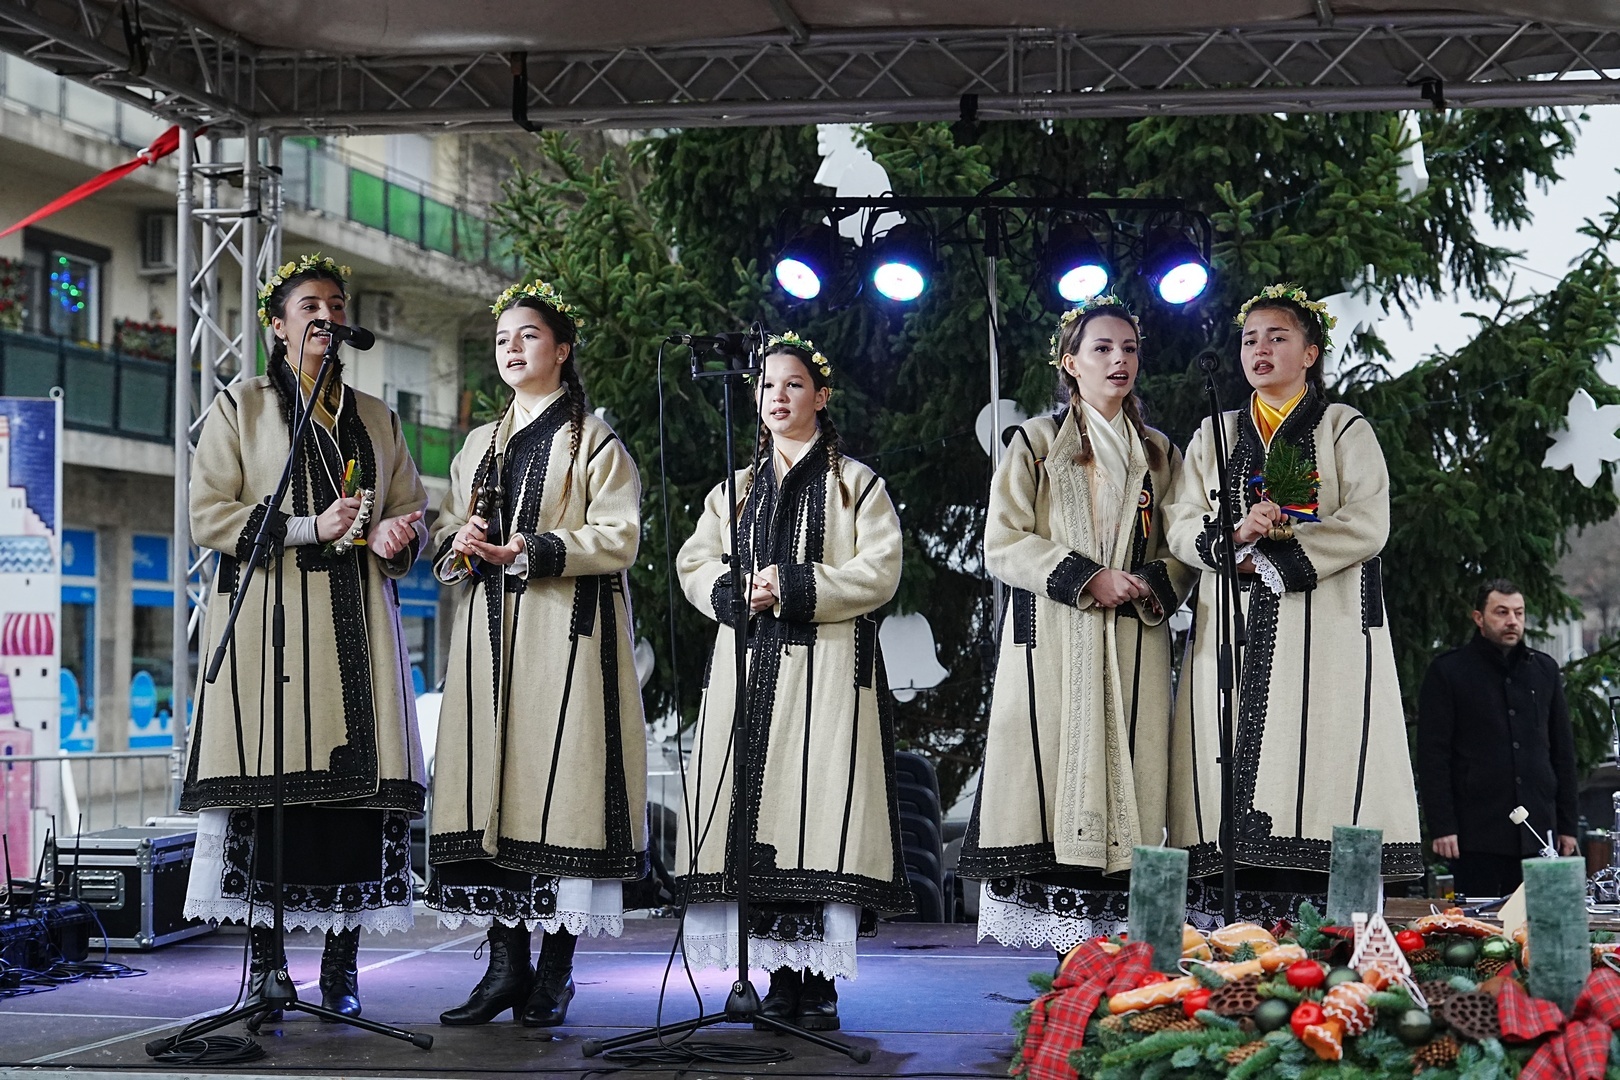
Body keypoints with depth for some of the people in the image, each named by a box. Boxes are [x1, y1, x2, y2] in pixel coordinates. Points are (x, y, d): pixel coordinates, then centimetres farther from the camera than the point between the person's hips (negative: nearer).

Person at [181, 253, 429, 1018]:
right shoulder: (241, 408, 9)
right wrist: (310, 529, -11)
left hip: (357, 619, 3)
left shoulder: (376, 420, 20)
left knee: (360, 779, -6)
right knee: (269, 782, -11)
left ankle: (341, 967, -2)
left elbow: (409, 513, 19)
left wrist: (389, 537, -5)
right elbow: (208, 515, 0)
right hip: (270, 615, -3)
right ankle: (265, 964, -5)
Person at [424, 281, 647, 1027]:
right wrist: (459, 544, -2)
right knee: (490, 785, -1)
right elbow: (444, 533, 22)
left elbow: (619, 538, -7)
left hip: (567, 633, -5)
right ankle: (506, 962, 4)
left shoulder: (593, 441, 3)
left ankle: (555, 971, -4)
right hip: (490, 635, 5)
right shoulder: (479, 446, 21)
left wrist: (531, 551, -16)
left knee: (560, 786, -9)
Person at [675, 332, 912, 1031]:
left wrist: (795, 587, -13)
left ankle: (821, 982, -10)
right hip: (746, 665, 4)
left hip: (829, 667, -4)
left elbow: (878, 572, -3)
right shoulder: (735, 490, 22)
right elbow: (694, 566, 14)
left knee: (821, 811, -12)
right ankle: (780, 978, 2)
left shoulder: (856, 484, 9)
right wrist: (737, 593, -7)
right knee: (758, 810, -3)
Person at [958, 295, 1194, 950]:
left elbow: (1182, 550, 15)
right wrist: (1086, 579, -12)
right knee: (1051, 766, -10)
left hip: (1134, 643, 3)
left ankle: (1116, 921, -5)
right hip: (1052, 640, -3)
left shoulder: (1158, 454, 18)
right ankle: (1045, 915, -9)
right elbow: (1004, 544, -1)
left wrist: (1153, 585, -7)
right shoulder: (1036, 443, 8)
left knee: (1127, 769, -5)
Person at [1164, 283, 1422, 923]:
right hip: (1232, 629, 3)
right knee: (1236, 770, -5)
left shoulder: (1345, 430, 8)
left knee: (1315, 767, -12)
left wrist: (1274, 562, -11)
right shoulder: (1214, 436, 19)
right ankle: (1238, 918, -7)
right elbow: (1180, 527, 10)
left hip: (1325, 631, -3)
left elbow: (1367, 526, -5)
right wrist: (1233, 535, -12)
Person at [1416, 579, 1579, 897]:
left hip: (1537, 833, 4)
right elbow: (1432, 755, -3)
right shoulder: (1448, 672, 1)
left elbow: (1563, 749, 17)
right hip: (1476, 833, -4)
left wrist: (1567, 823, 11)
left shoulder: (1544, 669, 14)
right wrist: (1442, 826, -10)